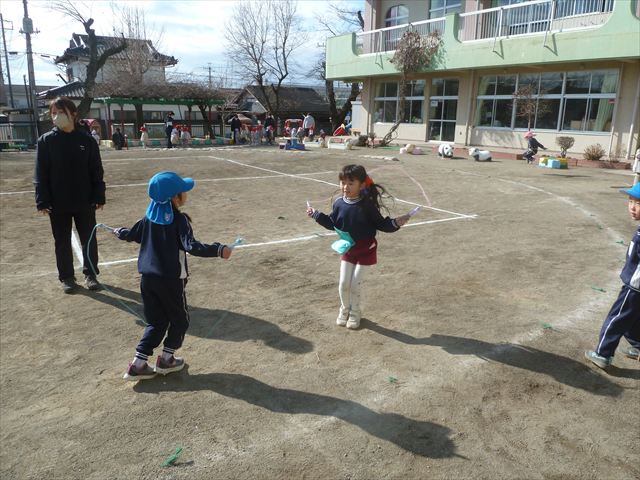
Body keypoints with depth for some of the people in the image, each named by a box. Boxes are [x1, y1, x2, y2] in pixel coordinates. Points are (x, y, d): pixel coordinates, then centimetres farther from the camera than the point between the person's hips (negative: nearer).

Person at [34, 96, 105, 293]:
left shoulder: (86, 140, -3)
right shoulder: (46, 141, -3)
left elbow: (96, 172, 0)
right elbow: (40, 174, -3)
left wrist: (98, 197, -4)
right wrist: (42, 201, -8)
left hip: (84, 202, 0)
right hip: (58, 203, 0)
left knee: (89, 240, 9)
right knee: (62, 242, 11)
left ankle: (90, 274, 25)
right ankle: (66, 277, 25)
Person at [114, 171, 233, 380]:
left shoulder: (150, 217, 4)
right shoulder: (179, 220, -15)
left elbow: (132, 234, 20)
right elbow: (191, 246, -28)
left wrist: (119, 232, 41)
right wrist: (218, 250, -35)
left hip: (147, 278, 6)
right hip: (171, 280, -6)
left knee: (156, 322, 17)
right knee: (179, 319, 16)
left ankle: (138, 364, 15)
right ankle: (166, 359, 23)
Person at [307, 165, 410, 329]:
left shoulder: (367, 205, -20)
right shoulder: (339, 204, -7)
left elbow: (380, 224, -12)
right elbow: (332, 224, 8)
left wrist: (395, 223, -27)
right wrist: (316, 214, 7)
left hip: (365, 251, -4)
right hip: (347, 249, 4)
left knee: (354, 285, 3)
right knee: (343, 284, 7)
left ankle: (355, 312, 29)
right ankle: (344, 309, 34)